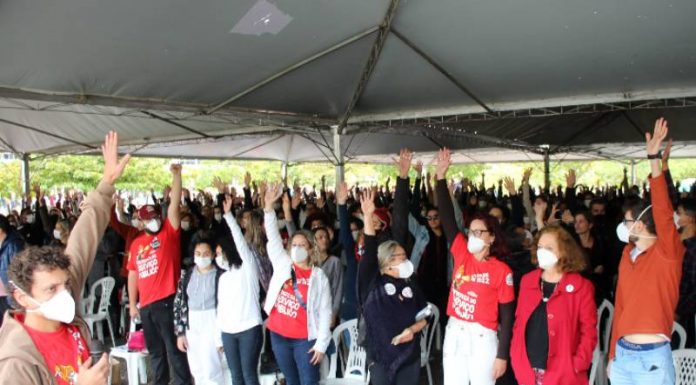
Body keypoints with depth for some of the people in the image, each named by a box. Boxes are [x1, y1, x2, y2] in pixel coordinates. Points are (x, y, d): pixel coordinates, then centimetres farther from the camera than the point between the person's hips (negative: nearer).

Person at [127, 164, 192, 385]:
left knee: (174, 349, 0)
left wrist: (176, 175, -20)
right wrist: (132, 304, 14)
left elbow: (175, 204, -12)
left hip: (167, 301, -5)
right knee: (155, 351, 17)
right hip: (146, 305, 5)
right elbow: (132, 275, 15)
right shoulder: (136, 244, 11)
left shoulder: (168, 232, -1)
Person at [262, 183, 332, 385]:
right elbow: (273, 237, -6)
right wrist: (269, 206, -17)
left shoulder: (318, 276, -4)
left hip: (305, 338, -3)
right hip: (279, 335, 3)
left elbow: (325, 312, -5)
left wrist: (321, 343, -10)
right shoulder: (282, 264, 3)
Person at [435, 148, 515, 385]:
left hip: (482, 338, -4)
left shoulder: (501, 271, -9)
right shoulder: (462, 254, 1)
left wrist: (502, 355, -8)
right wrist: (441, 175, -11)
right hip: (454, 334, 4)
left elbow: (507, 315, -6)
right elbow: (447, 218, -5)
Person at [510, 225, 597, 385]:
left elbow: (588, 331, -6)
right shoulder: (527, 281, 8)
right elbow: (519, 321, 11)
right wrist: (515, 357, 4)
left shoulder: (580, 286, -5)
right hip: (527, 371, 4)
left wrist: (577, 365, -13)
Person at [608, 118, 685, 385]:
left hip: (652, 357, -6)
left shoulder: (667, 253, -9)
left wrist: (654, 158, -33)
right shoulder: (627, 253, 8)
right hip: (623, 354, 6)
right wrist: (613, 353, 13)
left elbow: (663, 213, -26)